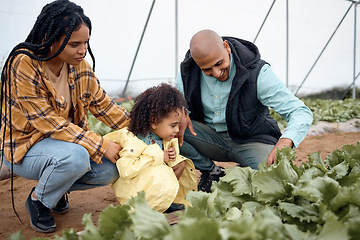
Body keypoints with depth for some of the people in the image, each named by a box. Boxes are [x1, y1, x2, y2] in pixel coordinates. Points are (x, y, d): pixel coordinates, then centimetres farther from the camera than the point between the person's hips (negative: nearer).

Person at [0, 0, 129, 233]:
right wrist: (101, 145, -28)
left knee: (111, 169, -10)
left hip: (70, 141, 7)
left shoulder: (79, 65, -6)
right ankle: (38, 199, -2)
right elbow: (49, 123, -27)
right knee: (76, 157, -34)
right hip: (24, 146, -6)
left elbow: (102, 103, 2)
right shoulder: (24, 65, -26)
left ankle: (58, 187, 17)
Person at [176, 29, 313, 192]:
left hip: (250, 140, -3)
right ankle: (211, 172, -1)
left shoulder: (257, 73, -23)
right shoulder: (188, 71, -12)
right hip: (211, 138, 3)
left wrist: (284, 142, -47)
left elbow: (301, 112, -25)